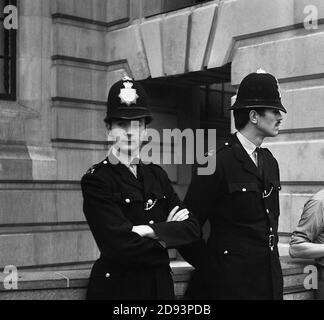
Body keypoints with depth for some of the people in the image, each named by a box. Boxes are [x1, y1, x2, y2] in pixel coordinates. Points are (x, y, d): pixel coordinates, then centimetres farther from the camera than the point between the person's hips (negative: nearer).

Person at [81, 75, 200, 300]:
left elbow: (193, 228, -3)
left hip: (161, 287, 5)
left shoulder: (157, 175, 6)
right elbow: (120, 246, -20)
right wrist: (169, 232, -8)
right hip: (117, 287, -5)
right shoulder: (96, 180, -10)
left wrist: (149, 230, -18)